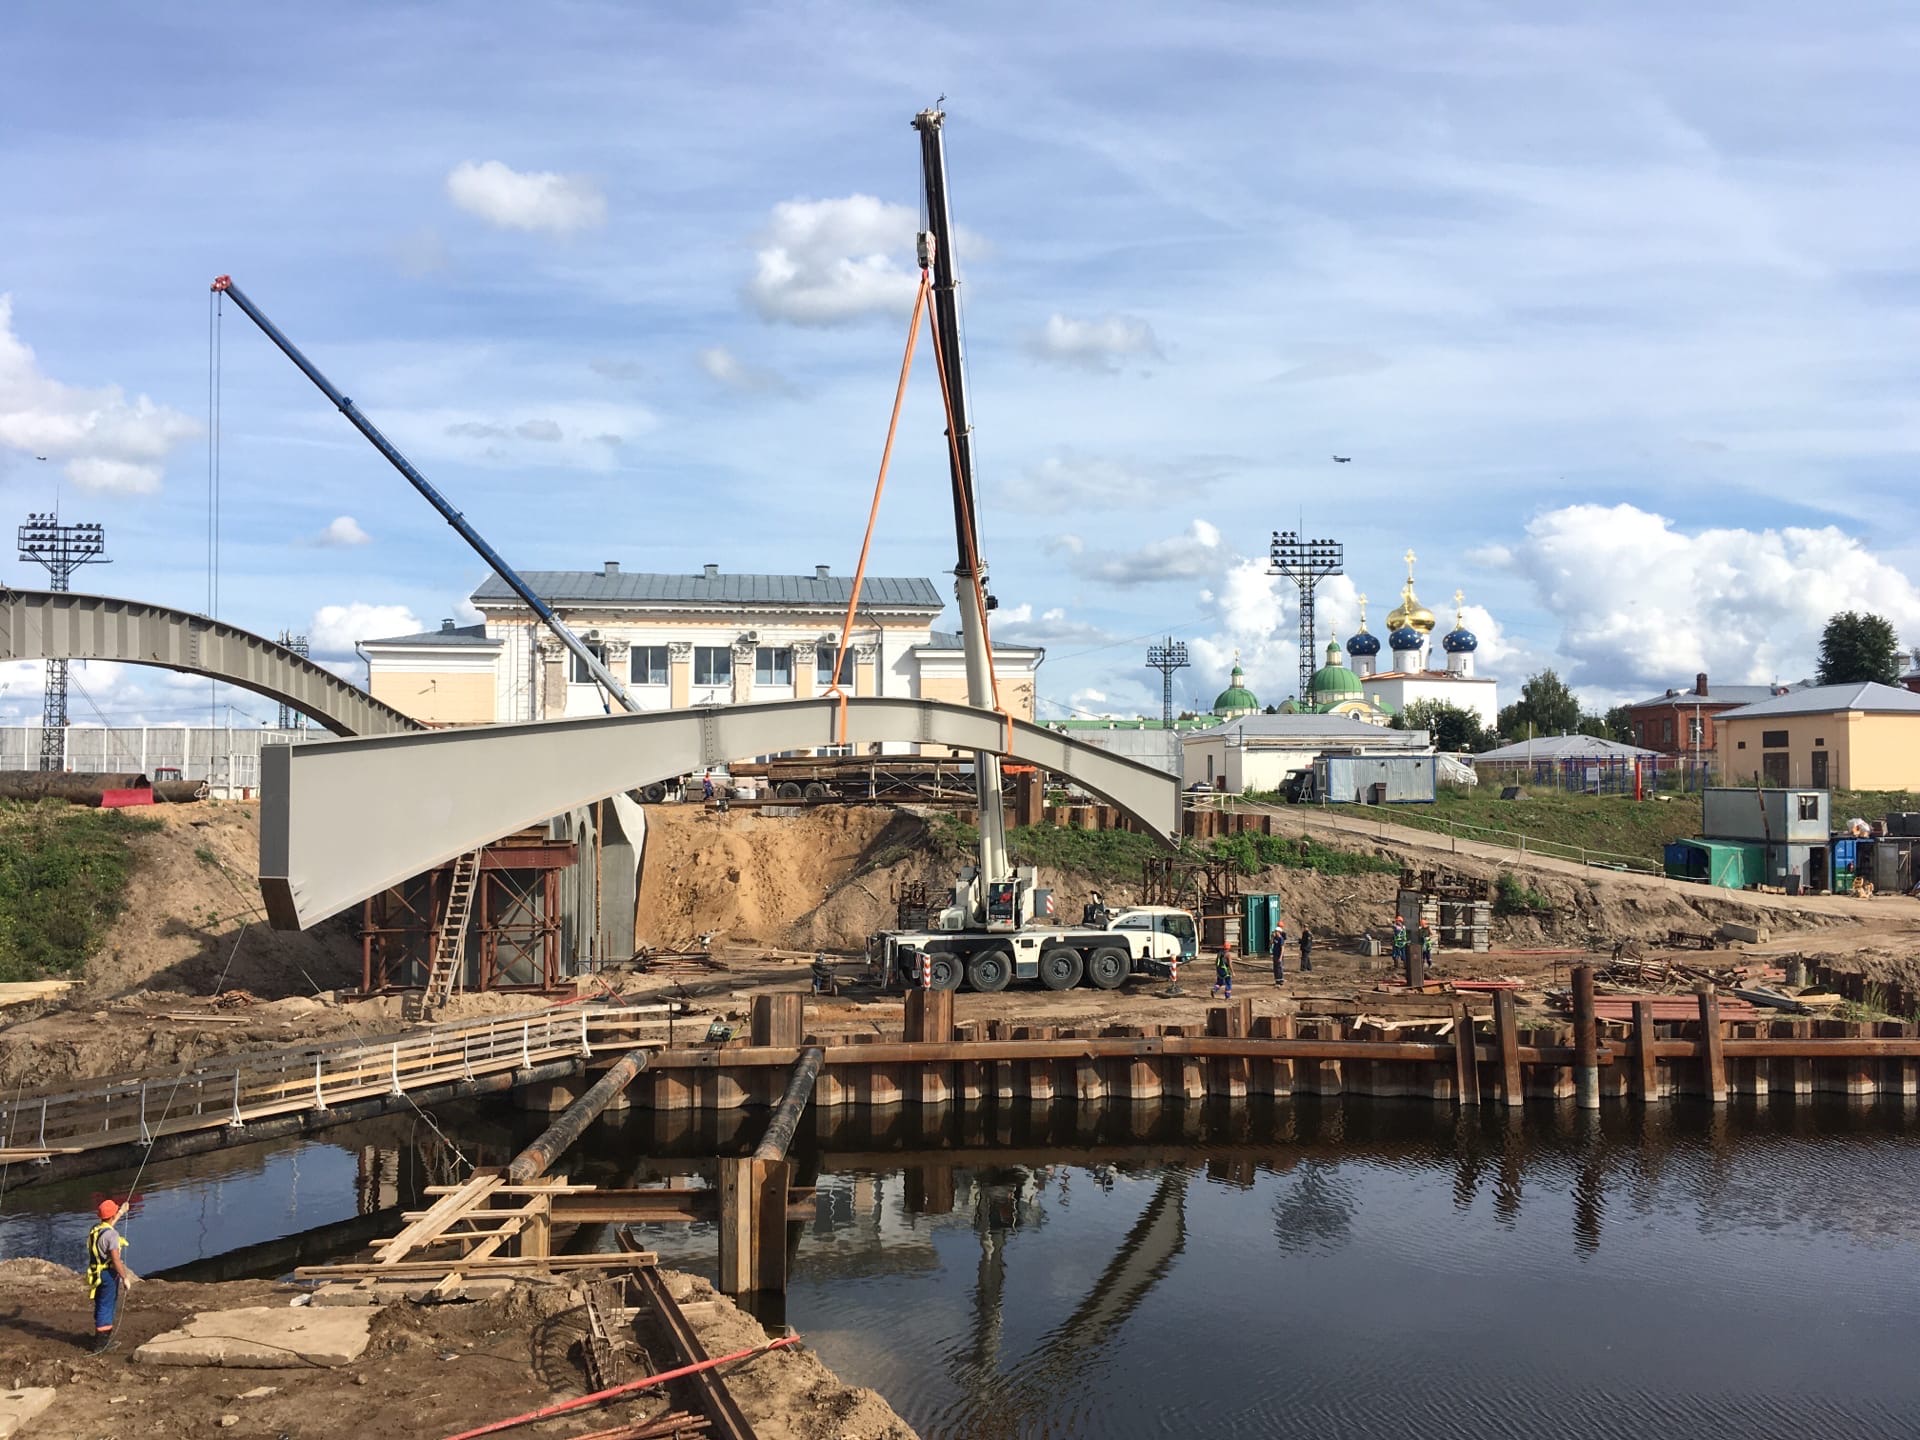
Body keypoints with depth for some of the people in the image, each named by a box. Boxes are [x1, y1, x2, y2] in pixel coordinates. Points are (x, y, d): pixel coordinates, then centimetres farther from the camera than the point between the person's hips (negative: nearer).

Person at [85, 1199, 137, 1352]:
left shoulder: (94, 1231, 7)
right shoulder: (111, 1234, -20)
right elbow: (116, 1259, -23)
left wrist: (120, 1214, 45)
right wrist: (125, 1278, -18)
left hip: (96, 1274, 9)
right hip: (108, 1274, -9)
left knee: (101, 1306, 19)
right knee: (106, 1307, -2)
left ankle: (102, 1338, 31)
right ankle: (101, 1343, 1)